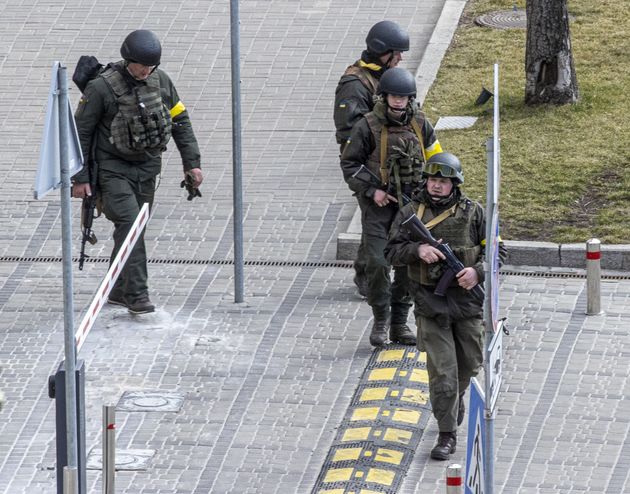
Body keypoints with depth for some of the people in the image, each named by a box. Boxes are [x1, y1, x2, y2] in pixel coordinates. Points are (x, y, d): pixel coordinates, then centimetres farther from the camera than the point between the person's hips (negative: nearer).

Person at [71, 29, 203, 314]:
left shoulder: (160, 80, -2)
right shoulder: (102, 87, -17)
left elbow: (180, 121, 9)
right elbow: (80, 132, -10)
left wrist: (192, 162, 3)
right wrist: (79, 178, -11)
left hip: (147, 166, 5)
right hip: (113, 169, -5)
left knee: (136, 227, 9)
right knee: (129, 224, -18)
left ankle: (118, 291, 22)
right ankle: (137, 295, -19)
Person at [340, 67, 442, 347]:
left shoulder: (420, 125, 2)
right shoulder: (368, 126, -9)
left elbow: (435, 159, 15)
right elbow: (349, 163, -3)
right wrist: (371, 191, -12)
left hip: (411, 205, 3)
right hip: (378, 205, -3)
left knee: (408, 263, 5)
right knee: (378, 263, -11)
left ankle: (399, 323, 15)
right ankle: (380, 320, 5)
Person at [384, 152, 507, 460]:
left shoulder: (473, 213, -1)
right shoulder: (411, 213, 0)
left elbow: (497, 250, 2)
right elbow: (391, 252, -1)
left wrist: (478, 272, -16)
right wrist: (418, 249, -20)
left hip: (467, 300, 1)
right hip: (431, 304, -1)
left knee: (470, 364, 17)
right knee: (442, 370, -6)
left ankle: (456, 397, 48)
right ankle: (447, 434, 0)